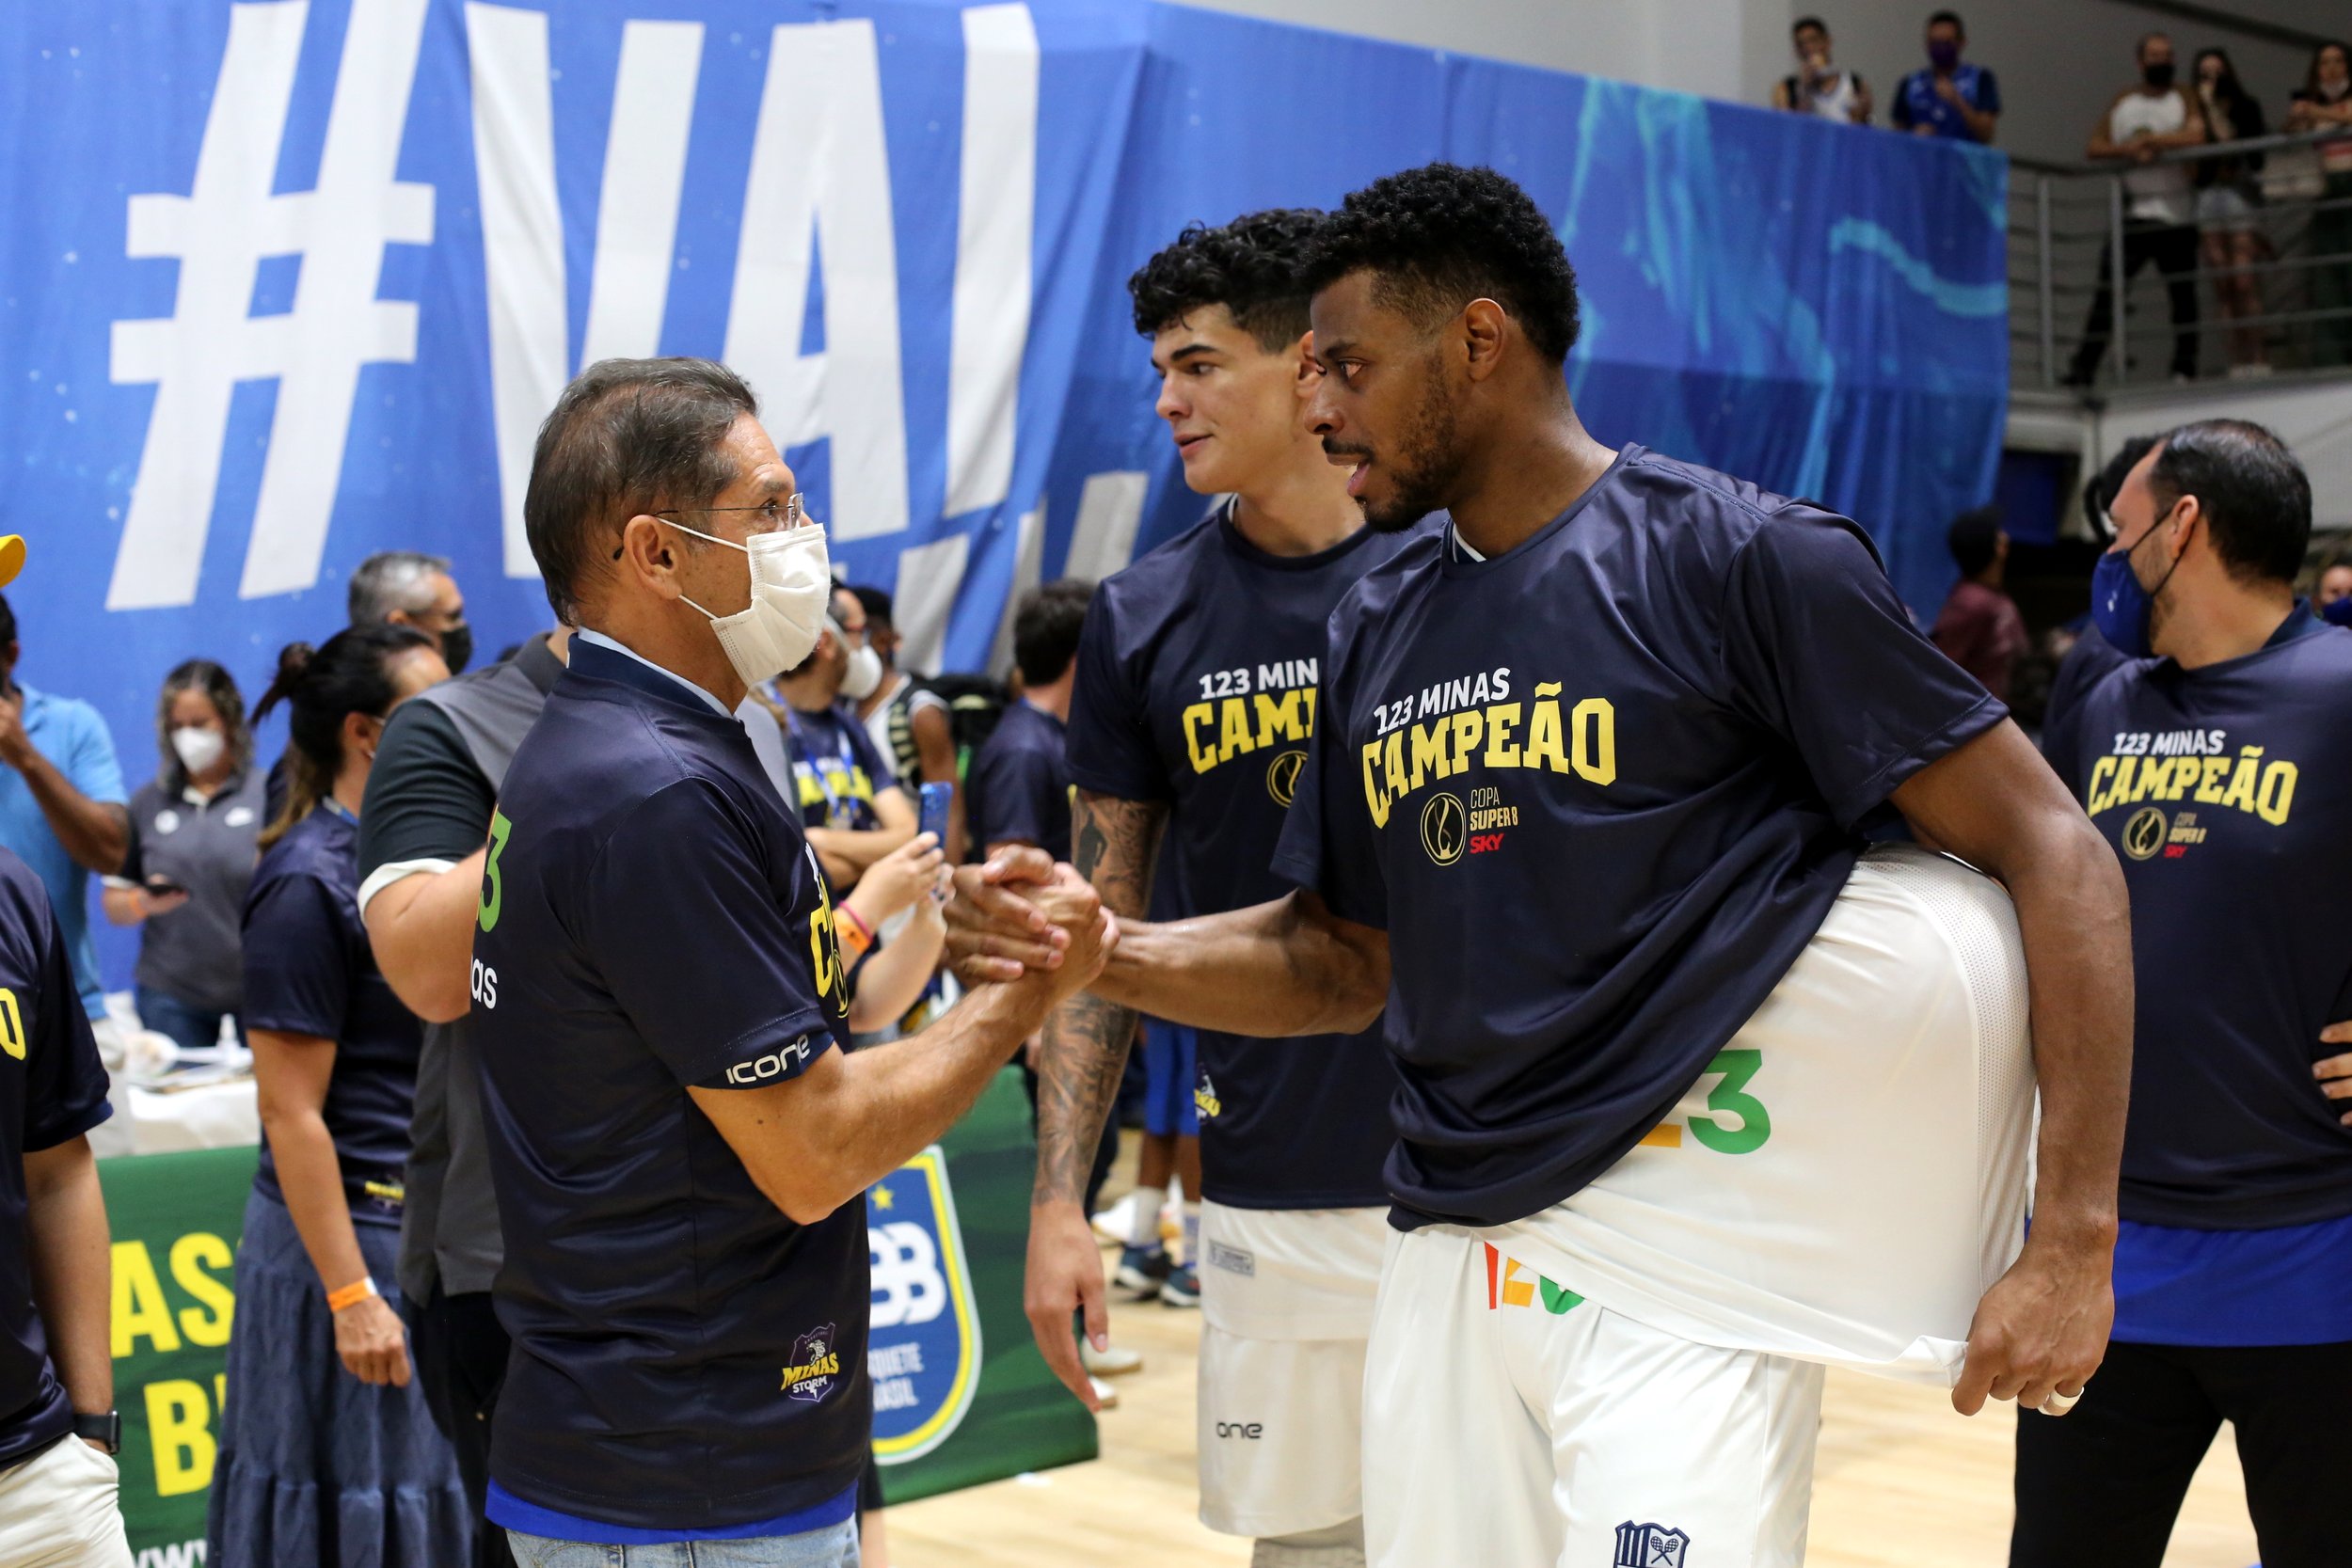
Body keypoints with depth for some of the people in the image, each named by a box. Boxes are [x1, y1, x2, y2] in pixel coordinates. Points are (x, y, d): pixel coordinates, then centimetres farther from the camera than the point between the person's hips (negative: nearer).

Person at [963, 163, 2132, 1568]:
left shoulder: (1742, 557, -9)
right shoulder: (1380, 626, 11)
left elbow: (2055, 853, -11)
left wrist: (2075, 1239, -17)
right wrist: (1099, 952, 0)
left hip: (1679, 1279, -6)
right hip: (1448, 1261, 6)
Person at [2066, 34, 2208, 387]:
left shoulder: (2184, 99, 4)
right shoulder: (2123, 101, 13)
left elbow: (2195, 136, -13)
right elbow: (2096, 146, 7)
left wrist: (2147, 139, -11)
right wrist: (2129, 151, -11)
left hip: (2177, 216, -2)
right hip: (2131, 214, 2)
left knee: (2183, 293, 1)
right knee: (2107, 289, -3)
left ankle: (2185, 369, 6)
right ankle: (2082, 368, -2)